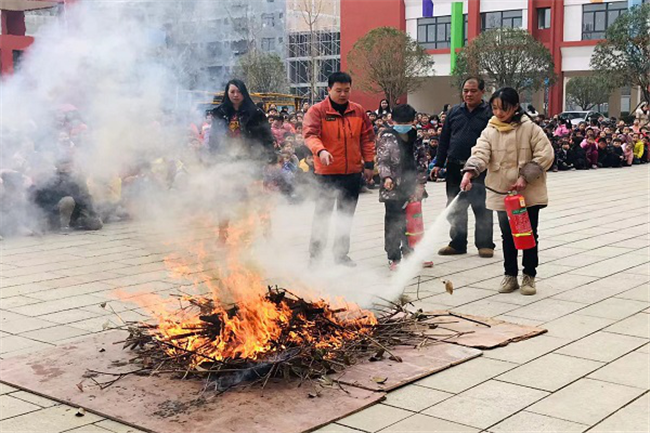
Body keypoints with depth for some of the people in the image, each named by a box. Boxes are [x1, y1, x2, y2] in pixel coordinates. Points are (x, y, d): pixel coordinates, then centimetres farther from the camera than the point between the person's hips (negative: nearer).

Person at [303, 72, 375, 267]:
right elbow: (310, 134, -19)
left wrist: (369, 164, 6)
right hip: (327, 172, -4)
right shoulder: (317, 111, -7)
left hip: (353, 172, 4)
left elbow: (367, 138, 10)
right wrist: (320, 150, -37)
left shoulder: (358, 111, 6)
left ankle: (341, 253, 26)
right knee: (322, 214, 1)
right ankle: (315, 255, 11)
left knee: (347, 215, 14)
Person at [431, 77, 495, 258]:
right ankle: (457, 244, 21)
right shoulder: (454, 112, 10)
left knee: (481, 208, 4)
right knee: (455, 208, 10)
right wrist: (439, 164, 8)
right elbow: (444, 139, 13)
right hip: (455, 167, 5)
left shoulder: (489, 113, -3)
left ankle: (485, 244, 14)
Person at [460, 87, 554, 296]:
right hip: (501, 193, 2)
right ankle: (510, 275, 22)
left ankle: (529, 275, 19)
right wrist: (469, 172, -32)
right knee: (507, 235, 10)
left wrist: (525, 177, -17)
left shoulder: (530, 128, -7)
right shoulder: (490, 132, 1)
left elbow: (545, 155, -10)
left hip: (529, 193, -2)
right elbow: (480, 153, -12)